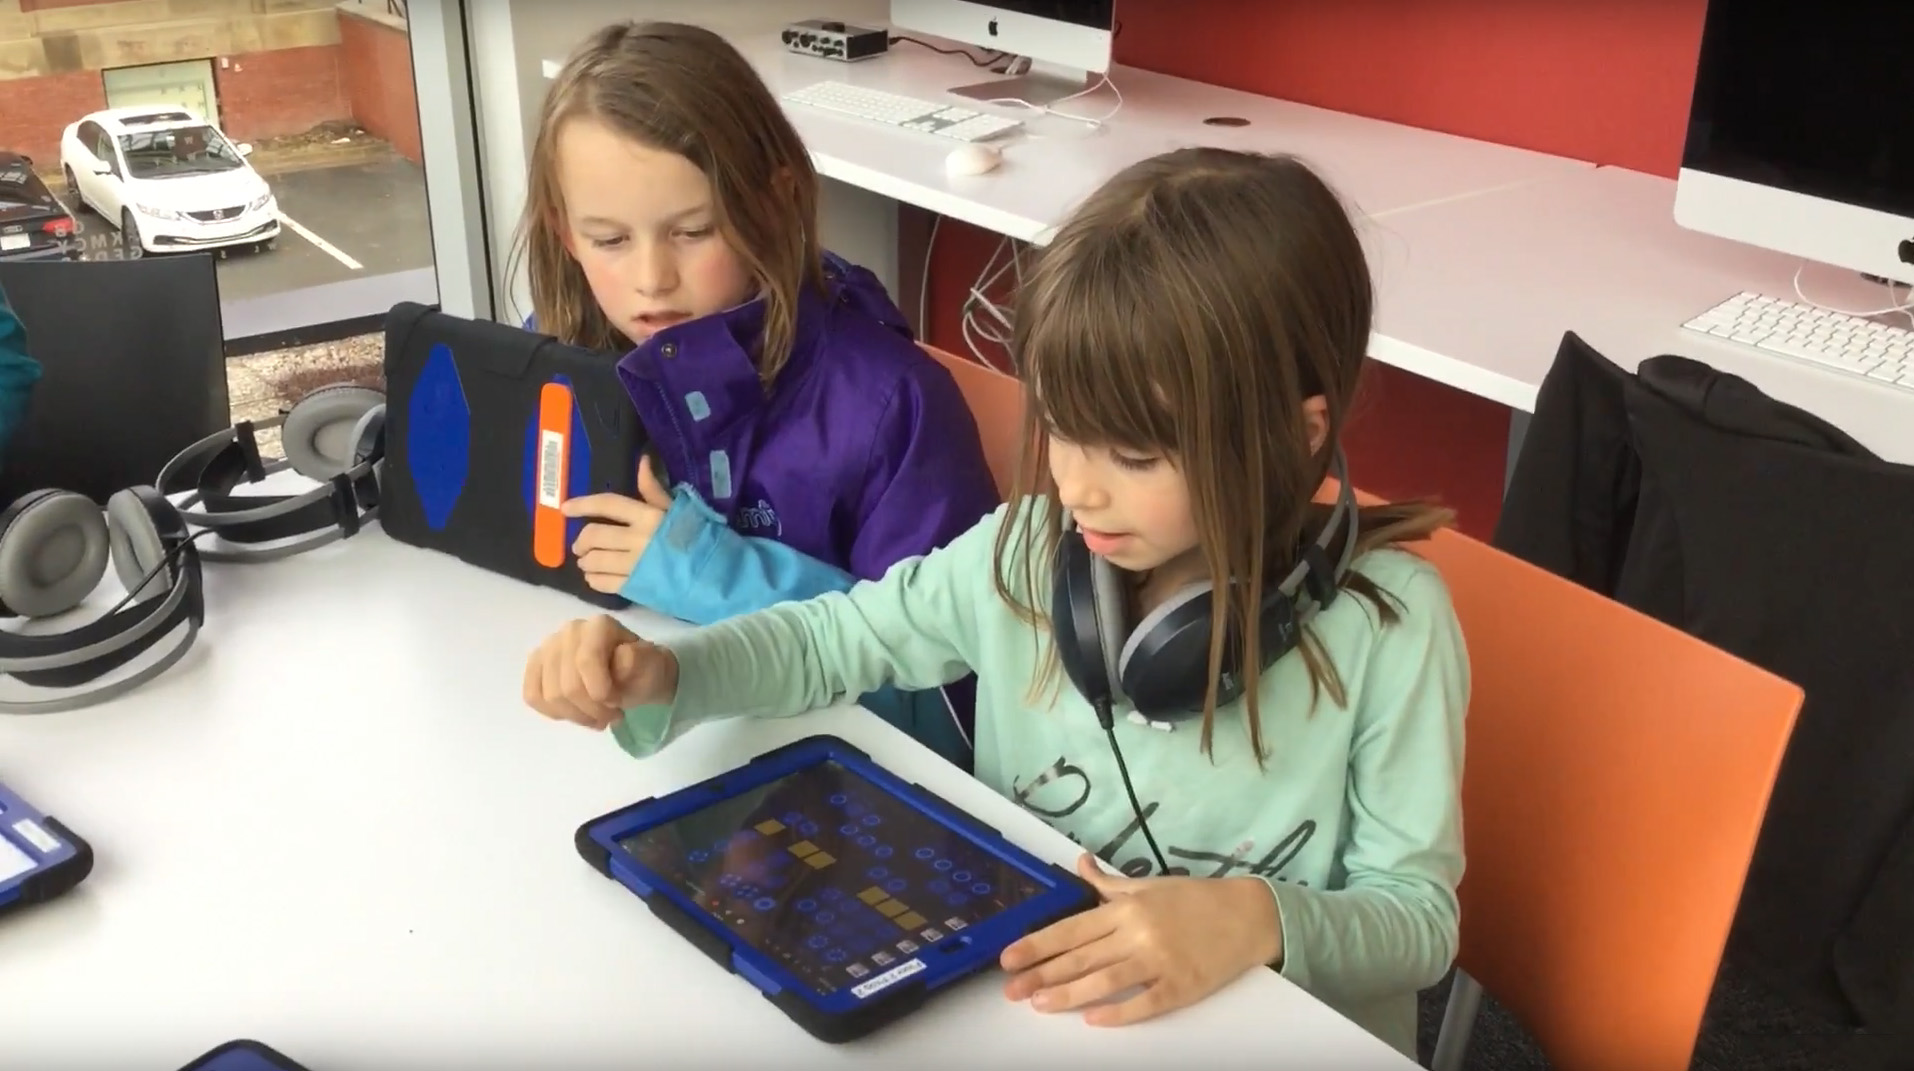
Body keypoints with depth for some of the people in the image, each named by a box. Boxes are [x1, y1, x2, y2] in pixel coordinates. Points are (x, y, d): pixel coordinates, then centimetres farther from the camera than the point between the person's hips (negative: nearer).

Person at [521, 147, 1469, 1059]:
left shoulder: (1386, 626, -17)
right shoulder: (1027, 552, -8)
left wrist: (1267, 922, -30)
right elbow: (833, 636, 6)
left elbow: (1419, 918, -10)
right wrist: (658, 676, -11)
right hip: (1018, 1003, 1)